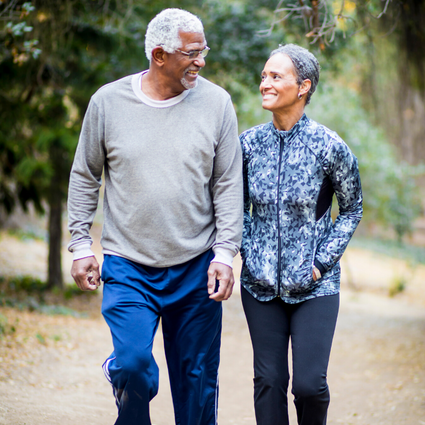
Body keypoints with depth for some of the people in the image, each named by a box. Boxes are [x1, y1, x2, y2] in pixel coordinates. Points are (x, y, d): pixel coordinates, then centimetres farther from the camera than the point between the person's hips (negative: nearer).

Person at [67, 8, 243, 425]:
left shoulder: (215, 102, -1)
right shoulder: (108, 101, -1)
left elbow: (229, 185, 2)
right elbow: (84, 178, 9)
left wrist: (225, 253, -5)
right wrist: (80, 246, 5)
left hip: (196, 266, 1)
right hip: (128, 266, -1)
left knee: (197, 380, 6)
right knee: (134, 365, -14)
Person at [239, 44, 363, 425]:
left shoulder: (329, 147, -10)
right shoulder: (249, 143, -1)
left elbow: (352, 210, 2)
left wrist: (322, 261, -7)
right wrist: (249, 252, 0)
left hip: (315, 286, -3)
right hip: (261, 283, 3)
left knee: (310, 383, -7)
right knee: (269, 381, 6)